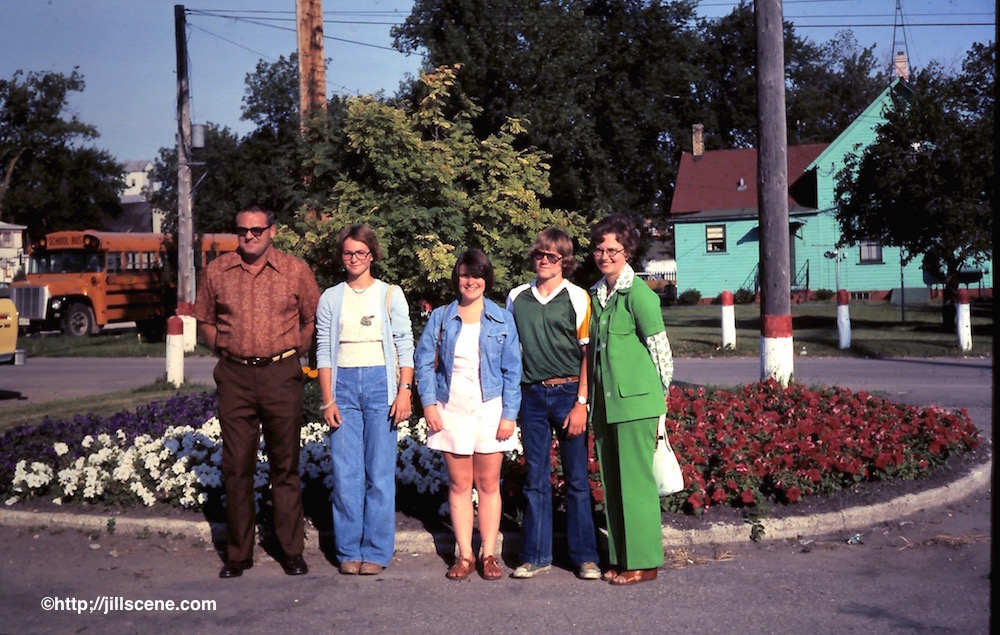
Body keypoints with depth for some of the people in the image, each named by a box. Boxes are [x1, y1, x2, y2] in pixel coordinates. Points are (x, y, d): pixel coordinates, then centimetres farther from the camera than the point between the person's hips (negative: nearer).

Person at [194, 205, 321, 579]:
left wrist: (292, 353, 4)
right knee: (236, 466, 4)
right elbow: (205, 320, 18)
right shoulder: (216, 272, 7)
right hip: (234, 377, 2)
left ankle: (291, 550, 14)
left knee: (285, 465, 5)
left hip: (281, 376, -1)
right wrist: (225, 352, 8)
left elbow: (314, 319, 10)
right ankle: (238, 553, 14)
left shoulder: (295, 271, 2)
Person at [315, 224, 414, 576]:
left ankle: (376, 552, 7)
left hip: (380, 383, -1)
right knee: (346, 472, 0)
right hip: (343, 384, 1)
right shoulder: (330, 298, 10)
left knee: (381, 471, -2)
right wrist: (328, 400, 0)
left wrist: (404, 392, -7)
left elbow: (405, 346, 3)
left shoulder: (390, 294, 6)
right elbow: (324, 352, 8)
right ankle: (349, 551, 10)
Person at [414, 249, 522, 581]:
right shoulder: (440, 317, 7)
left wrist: (509, 414, -5)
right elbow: (426, 363, 5)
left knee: (488, 484, 3)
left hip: (489, 409, -1)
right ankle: (465, 555, 11)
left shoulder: (502, 319, 4)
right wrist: (429, 403, -6)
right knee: (459, 484, 4)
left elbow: (512, 370, 2)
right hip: (451, 410, 1)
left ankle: (489, 554, 11)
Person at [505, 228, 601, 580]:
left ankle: (585, 557, 11)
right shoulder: (517, 298, 9)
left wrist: (581, 403, -10)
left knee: (577, 478, 2)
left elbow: (588, 353, -3)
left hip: (568, 393, -3)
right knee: (535, 478, 8)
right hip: (531, 395, 3)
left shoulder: (577, 298, -1)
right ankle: (536, 556, 16)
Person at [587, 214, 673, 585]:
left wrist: (660, 394, 0)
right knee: (612, 484, 12)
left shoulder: (639, 294, -11)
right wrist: (592, 398, 17)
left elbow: (659, 347, -7)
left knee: (636, 482, -2)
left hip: (635, 402, -7)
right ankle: (620, 558, 22)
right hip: (604, 402, 7)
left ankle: (643, 562, 8)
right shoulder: (595, 294, 12)